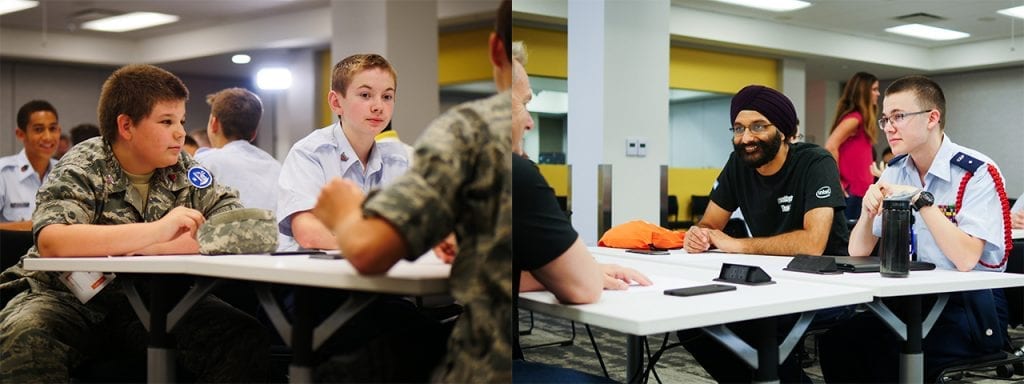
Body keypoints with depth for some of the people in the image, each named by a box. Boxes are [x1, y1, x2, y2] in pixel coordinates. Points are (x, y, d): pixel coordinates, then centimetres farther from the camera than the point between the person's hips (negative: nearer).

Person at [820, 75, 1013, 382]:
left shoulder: (977, 173, -12)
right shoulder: (896, 171, 7)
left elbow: (966, 260, -23)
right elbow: (858, 253, 6)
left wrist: (922, 200, -24)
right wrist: (868, 211, -14)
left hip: (971, 307, -5)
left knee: (888, 352, -31)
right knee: (837, 338, -20)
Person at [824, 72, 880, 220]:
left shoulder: (861, 120, 16)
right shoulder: (854, 118, -13)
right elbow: (830, 147, -25)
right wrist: (837, 182, -18)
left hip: (859, 191, 9)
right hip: (851, 192, -9)